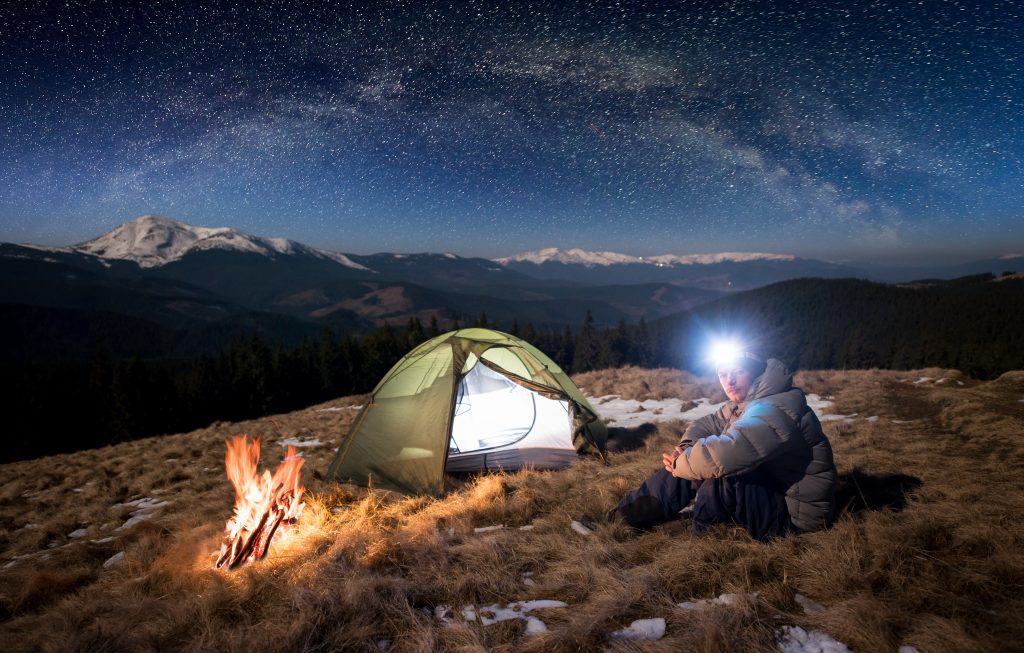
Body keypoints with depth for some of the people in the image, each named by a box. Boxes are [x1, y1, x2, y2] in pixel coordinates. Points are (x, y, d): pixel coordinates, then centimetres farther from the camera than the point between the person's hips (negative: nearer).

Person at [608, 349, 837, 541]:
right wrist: (686, 449, -7)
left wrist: (683, 463, -24)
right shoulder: (739, 406, 4)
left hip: (795, 514, -9)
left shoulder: (773, 410, -27)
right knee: (687, 467, 0)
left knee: (719, 478, -33)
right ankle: (626, 515, 4)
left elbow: (729, 452, -42)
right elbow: (707, 424, 17)